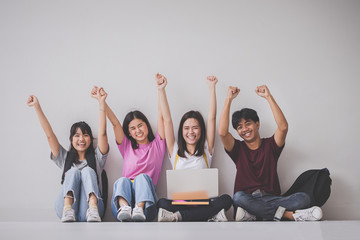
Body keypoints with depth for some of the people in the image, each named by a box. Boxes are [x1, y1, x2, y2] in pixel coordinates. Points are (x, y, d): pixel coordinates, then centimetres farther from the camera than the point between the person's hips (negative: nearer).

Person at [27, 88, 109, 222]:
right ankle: (68, 211, -47)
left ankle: (93, 210, -48)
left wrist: (101, 103, -6)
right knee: (73, 172, -20)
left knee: (88, 171, -21)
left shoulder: (96, 158, 22)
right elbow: (49, 135, 16)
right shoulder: (66, 158, 26)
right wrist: (37, 106, 8)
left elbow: (102, 134, 6)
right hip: (65, 205, 1)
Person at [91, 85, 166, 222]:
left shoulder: (157, 145, 20)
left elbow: (161, 117, 14)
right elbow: (115, 123, 14)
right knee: (122, 180, -30)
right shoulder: (127, 147, 25)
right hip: (125, 195, 1)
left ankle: (139, 209, -55)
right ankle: (124, 208, -59)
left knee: (142, 177, -30)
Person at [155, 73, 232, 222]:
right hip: (179, 203, -1)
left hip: (203, 203, 1)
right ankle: (212, 216, -36)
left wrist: (212, 87, 3)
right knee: (162, 203, -33)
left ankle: (176, 217, -35)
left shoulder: (206, 151, 14)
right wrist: (161, 89, 4)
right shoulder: (175, 152, 14)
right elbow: (167, 120, 9)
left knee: (226, 200, -32)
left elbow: (212, 118, 8)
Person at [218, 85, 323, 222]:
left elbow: (283, 127, -9)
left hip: (270, 198, 1)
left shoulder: (270, 145, 12)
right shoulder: (238, 149, 12)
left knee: (303, 198, -26)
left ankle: (251, 214, -34)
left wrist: (268, 97, -11)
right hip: (247, 198, -1)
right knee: (238, 197, -37)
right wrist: (229, 99, -8)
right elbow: (222, 132, -8)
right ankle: (290, 214, -32)